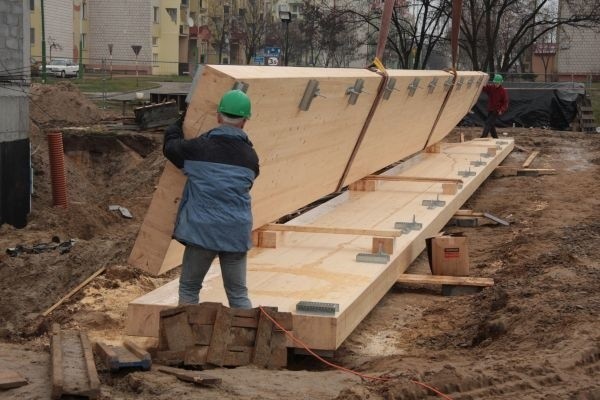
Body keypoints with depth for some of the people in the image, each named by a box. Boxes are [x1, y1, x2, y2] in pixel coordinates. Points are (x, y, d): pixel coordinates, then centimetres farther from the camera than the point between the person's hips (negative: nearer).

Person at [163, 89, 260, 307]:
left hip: (202, 230, -2)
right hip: (237, 234, 2)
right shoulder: (250, 156, 1)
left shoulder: (199, 147, -8)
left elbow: (170, 146, 11)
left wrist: (178, 125, 32)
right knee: (238, 293, 12)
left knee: (189, 289, 14)